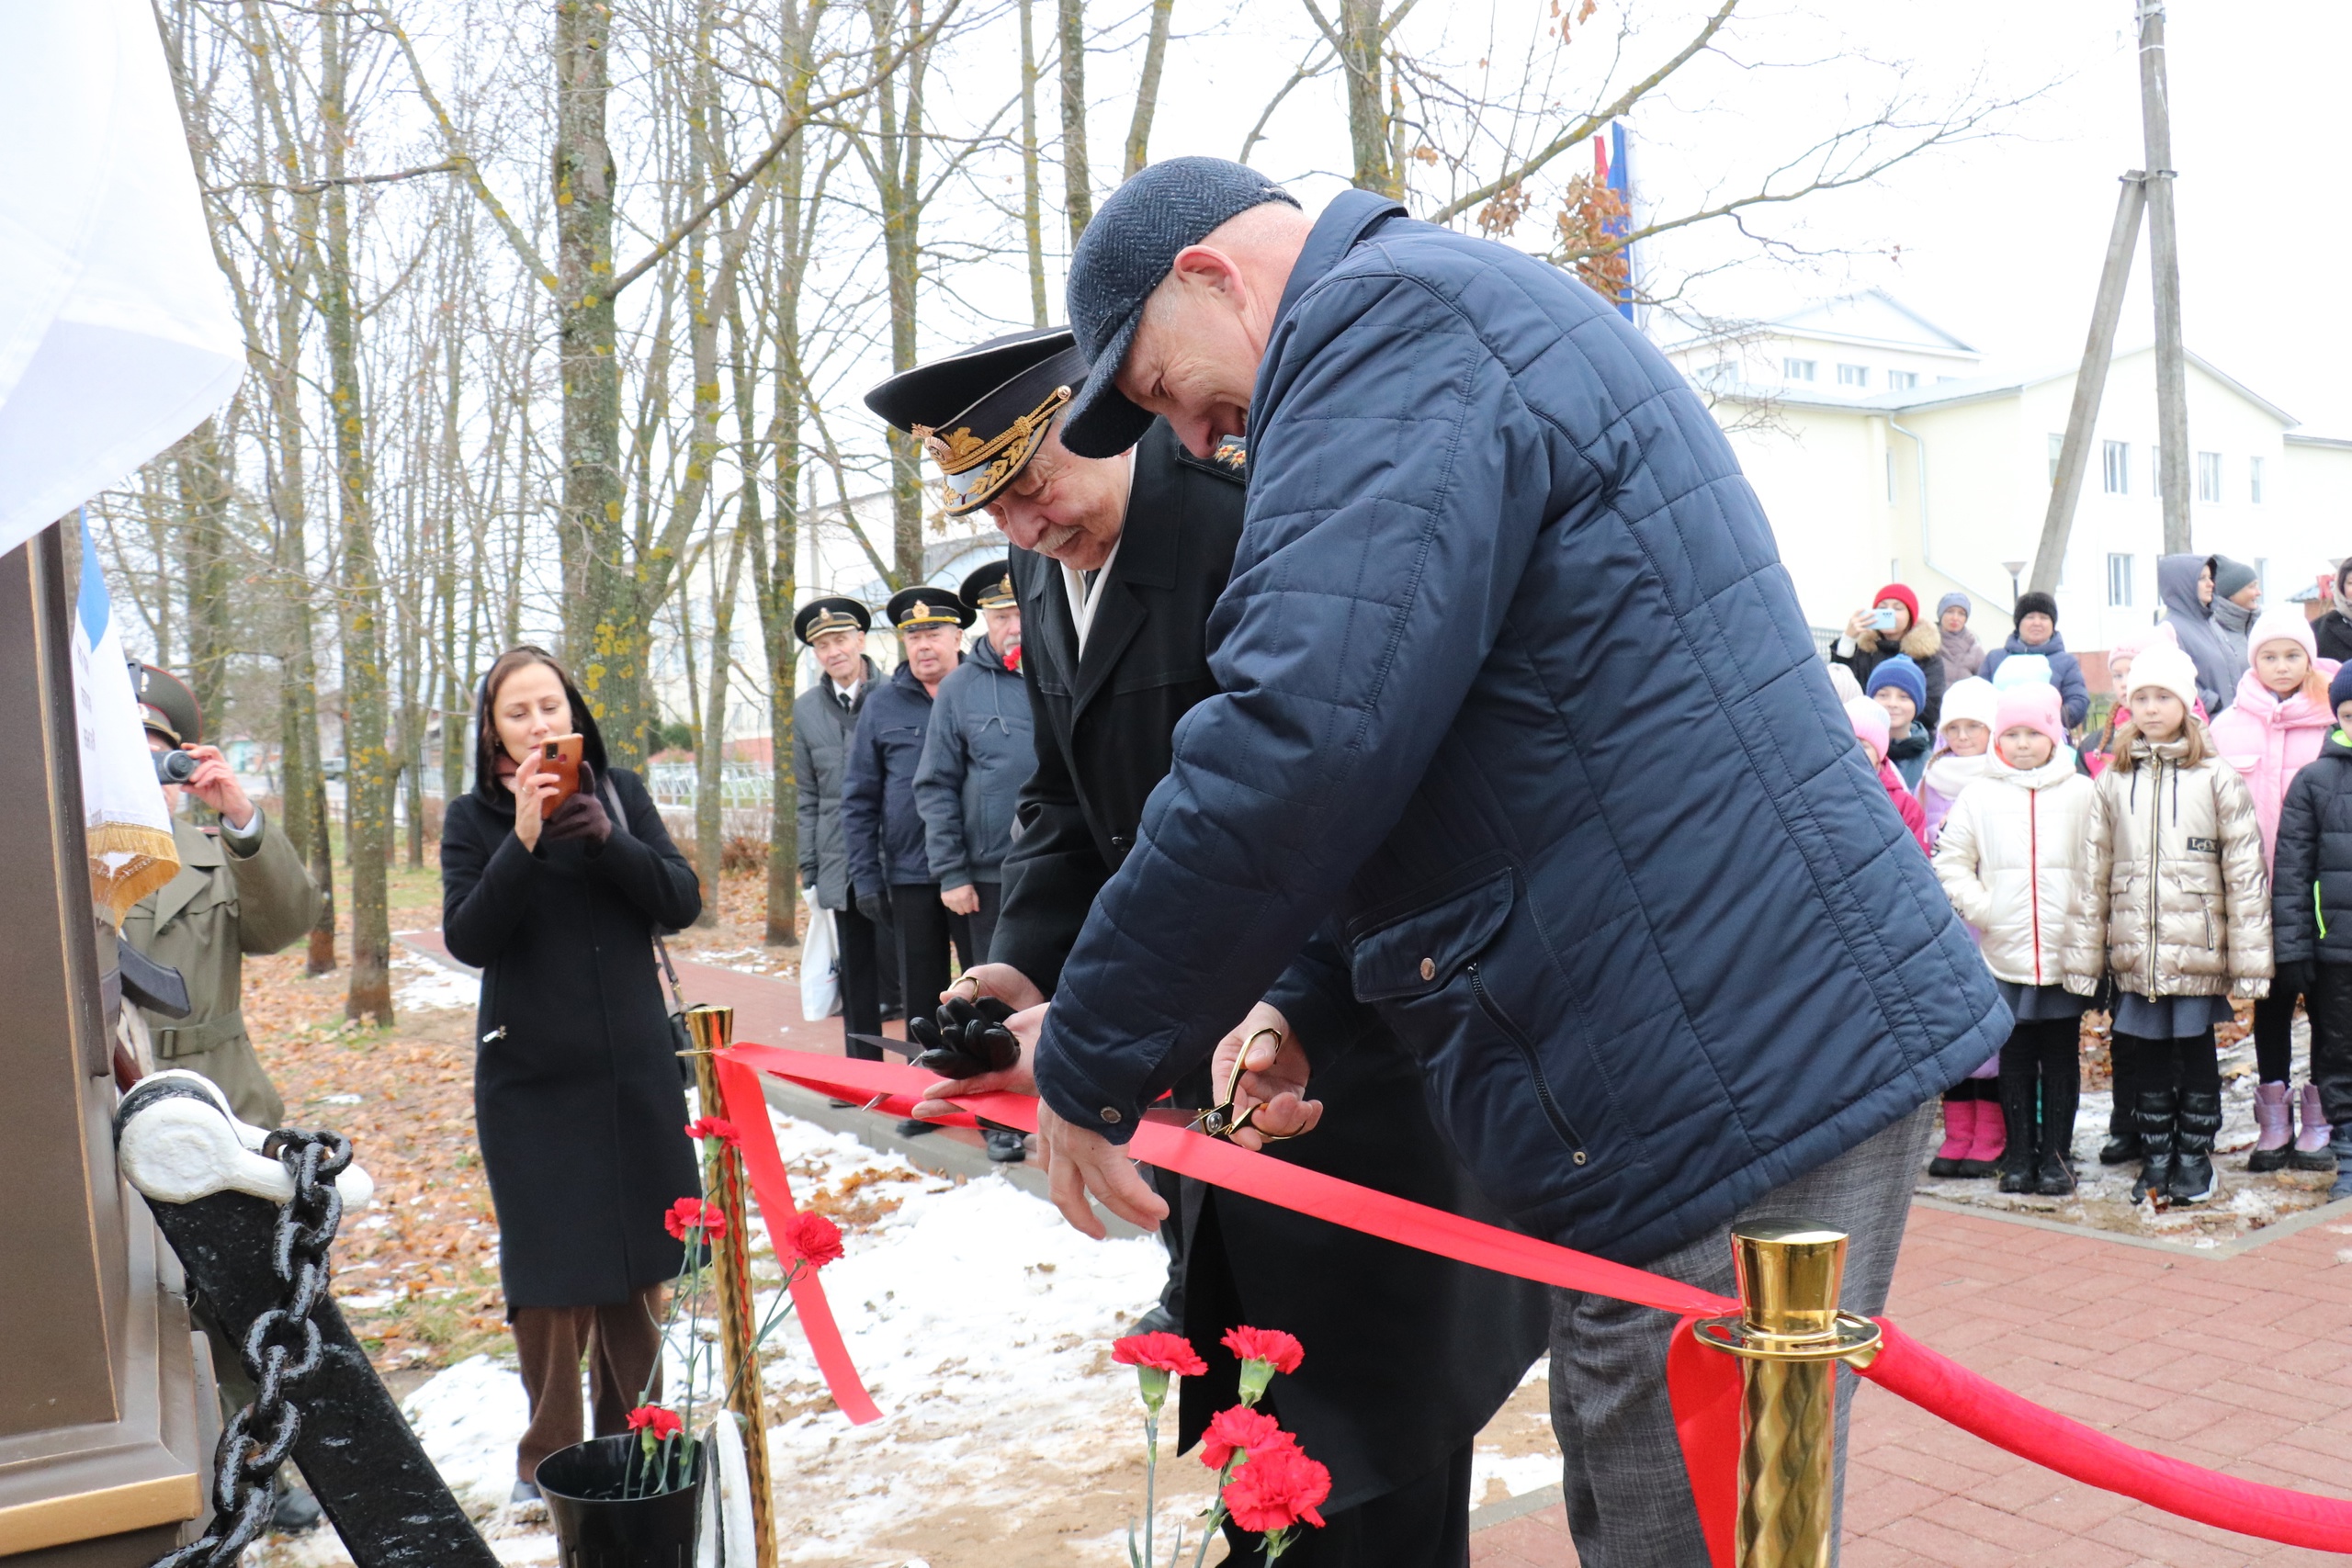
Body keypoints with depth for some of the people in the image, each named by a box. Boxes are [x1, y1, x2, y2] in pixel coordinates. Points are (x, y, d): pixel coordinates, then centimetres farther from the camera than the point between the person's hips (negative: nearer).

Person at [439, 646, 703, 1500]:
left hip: (637, 1071, 3)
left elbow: (681, 902, -4)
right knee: (553, 1276, 0)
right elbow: (467, 938, -14)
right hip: (533, 1083, -2)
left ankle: (630, 1439, 26)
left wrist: (608, 839, -18)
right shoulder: (474, 819, -2)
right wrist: (523, 842, -25)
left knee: (641, 1267, 10)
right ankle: (547, 1459, 16)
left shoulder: (619, 793, 4)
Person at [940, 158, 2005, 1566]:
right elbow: (1435, 774, 26)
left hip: (1740, 1086, -11)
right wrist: (1304, 1003, 15)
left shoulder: (1392, 317, -10)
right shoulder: (1464, 320, 24)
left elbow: (1303, 737, -24)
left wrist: (1093, 1063, -12)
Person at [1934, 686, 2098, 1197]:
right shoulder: (1980, 794, 4)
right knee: (2015, 1057, 8)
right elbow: (1950, 860, 6)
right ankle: (2019, 1153, 17)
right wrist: (1979, 907, -4)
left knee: (2061, 1058, 7)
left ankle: (2056, 1154, 17)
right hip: (2005, 952, 1)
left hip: (2066, 953, -1)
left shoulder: (2081, 793, 2)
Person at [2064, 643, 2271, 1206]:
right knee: (2144, 1056, 10)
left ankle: (2195, 1155, 21)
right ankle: (2156, 1157, 23)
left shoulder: (2217, 778, -2)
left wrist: (2250, 958, -9)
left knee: (2195, 1053, 6)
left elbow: (2244, 869, -5)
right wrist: (2083, 956, 3)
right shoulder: (2113, 782, 7)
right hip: (2134, 954, 3)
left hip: (2199, 949, -3)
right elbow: (2093, 873, 6)